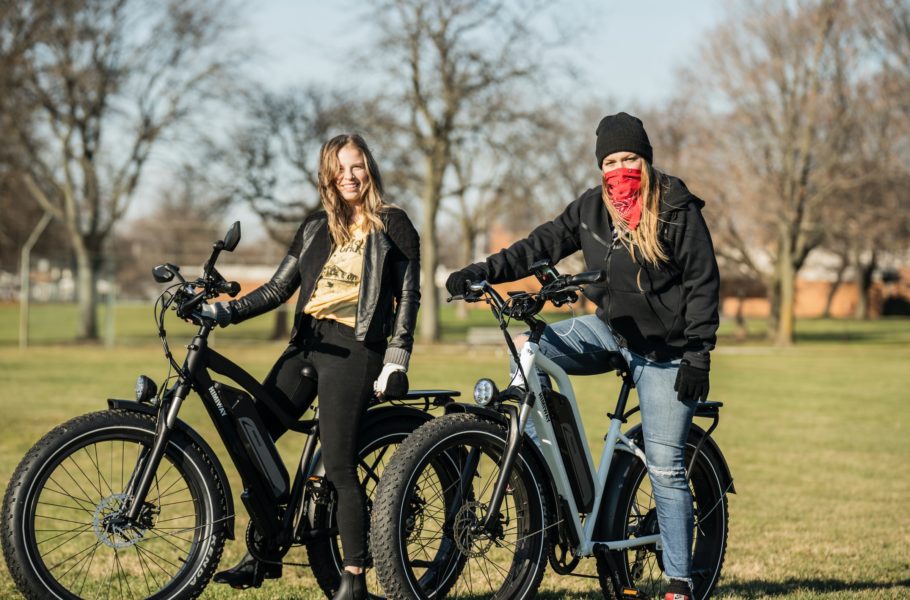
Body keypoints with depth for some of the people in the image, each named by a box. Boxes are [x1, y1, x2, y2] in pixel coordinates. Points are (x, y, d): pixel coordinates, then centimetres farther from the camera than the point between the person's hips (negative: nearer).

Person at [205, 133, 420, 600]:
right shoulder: (315, 228, 17)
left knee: (338, 464, -12)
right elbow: (279, 288, 14)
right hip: (307, 344, 6)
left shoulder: (392, 225, 3)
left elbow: (408, 295, -1)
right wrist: (224, 311, 1)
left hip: (352, 348, -6)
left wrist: (395, 361, -9)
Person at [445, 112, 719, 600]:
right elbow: (542, 245, -4)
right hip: (610, 330, 5)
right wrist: (483, 272, -18)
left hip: (664, 350, -5)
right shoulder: (591, 208, 0)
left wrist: (698, 356, -18)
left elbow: (703, 283, -13)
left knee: (665, 468, -6)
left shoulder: (676, 210, -13)